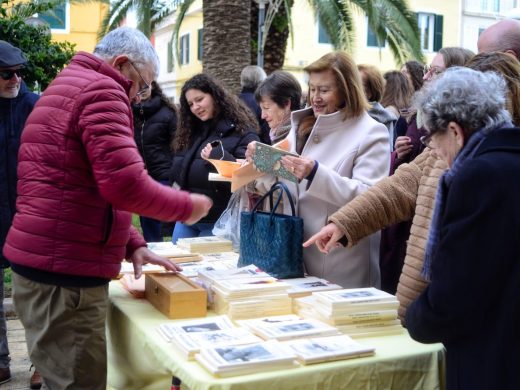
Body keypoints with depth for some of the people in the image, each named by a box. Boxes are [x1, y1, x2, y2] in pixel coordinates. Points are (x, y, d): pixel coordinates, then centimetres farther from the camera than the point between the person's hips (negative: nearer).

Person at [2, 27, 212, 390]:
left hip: (46, 265, 10)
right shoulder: (101, 90, -10)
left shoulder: (67, 87, 23)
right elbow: (125, 184, -22)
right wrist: (187, 206, -5)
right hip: (63, 273, -10)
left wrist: (133, 245, 14)